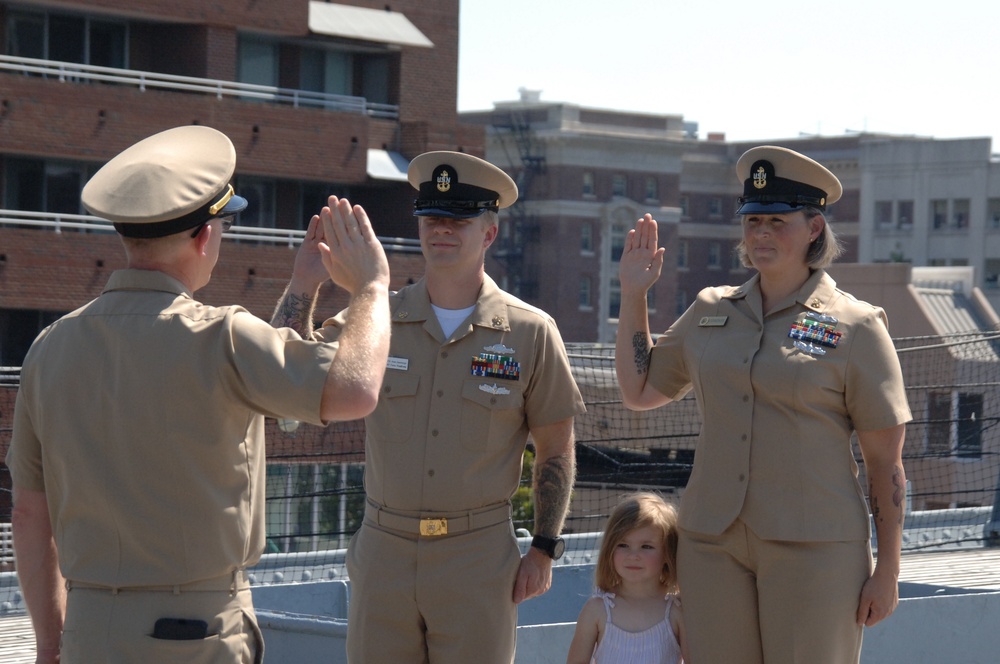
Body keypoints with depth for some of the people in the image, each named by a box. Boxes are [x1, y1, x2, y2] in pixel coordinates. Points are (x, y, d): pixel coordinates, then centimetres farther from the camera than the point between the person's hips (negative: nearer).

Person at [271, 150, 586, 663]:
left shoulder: (531, 333, -1)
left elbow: (555, 451, 4)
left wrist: (544, 549, 0)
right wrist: (303, 284, -6)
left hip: (478, 559, -2)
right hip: (383, 553, 2)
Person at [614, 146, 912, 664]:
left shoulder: (856, 327, -3)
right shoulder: (710, 312, 10)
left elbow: (886, 461, -3)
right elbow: (638, 392, 20)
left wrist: (887, 572, -6)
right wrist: (633, 294, 12)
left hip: (813, 548, -4)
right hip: (712, 542, 4)